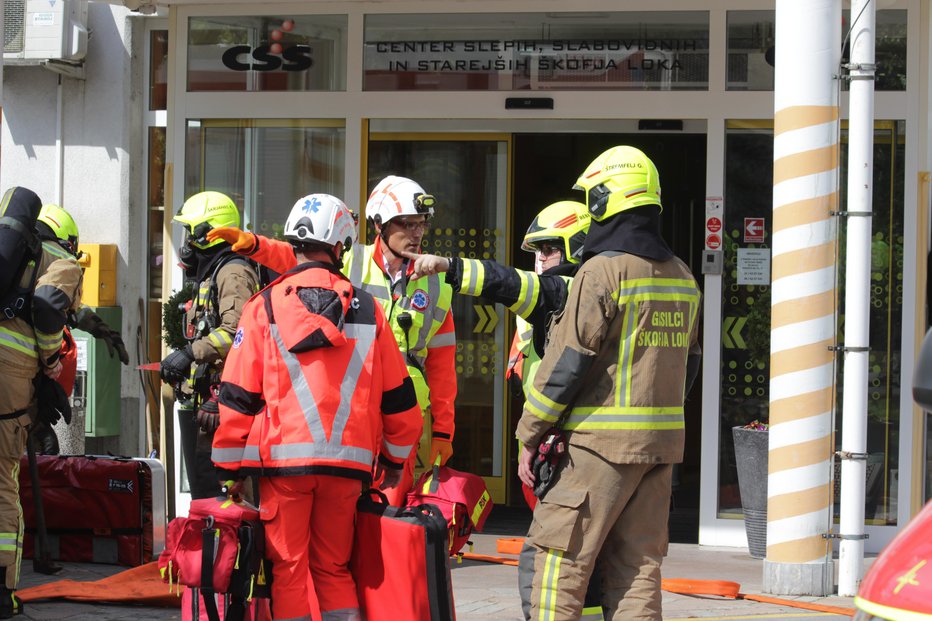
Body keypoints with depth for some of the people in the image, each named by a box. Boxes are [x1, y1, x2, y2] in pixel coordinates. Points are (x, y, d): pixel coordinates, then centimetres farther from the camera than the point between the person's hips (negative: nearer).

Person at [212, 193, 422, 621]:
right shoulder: (367, 310, 7)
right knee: (334, 569, 13)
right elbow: (397, 396, 11)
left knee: (288, 571, 3)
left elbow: (238, 396, -1)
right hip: (348, 462, 2)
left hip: (283, 458, -2)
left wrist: (230, 467, 7)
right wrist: (396, 459, 25)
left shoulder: (264, 308, 0)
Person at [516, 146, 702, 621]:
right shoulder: (682, 278, 13)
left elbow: (567, 362, -12)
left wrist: (529, 435, -6)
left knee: (561, 562, -3)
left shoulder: (603, 270, -11)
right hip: (662, 441, 7)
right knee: (637, 566, 10)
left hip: (602, 440, -7)